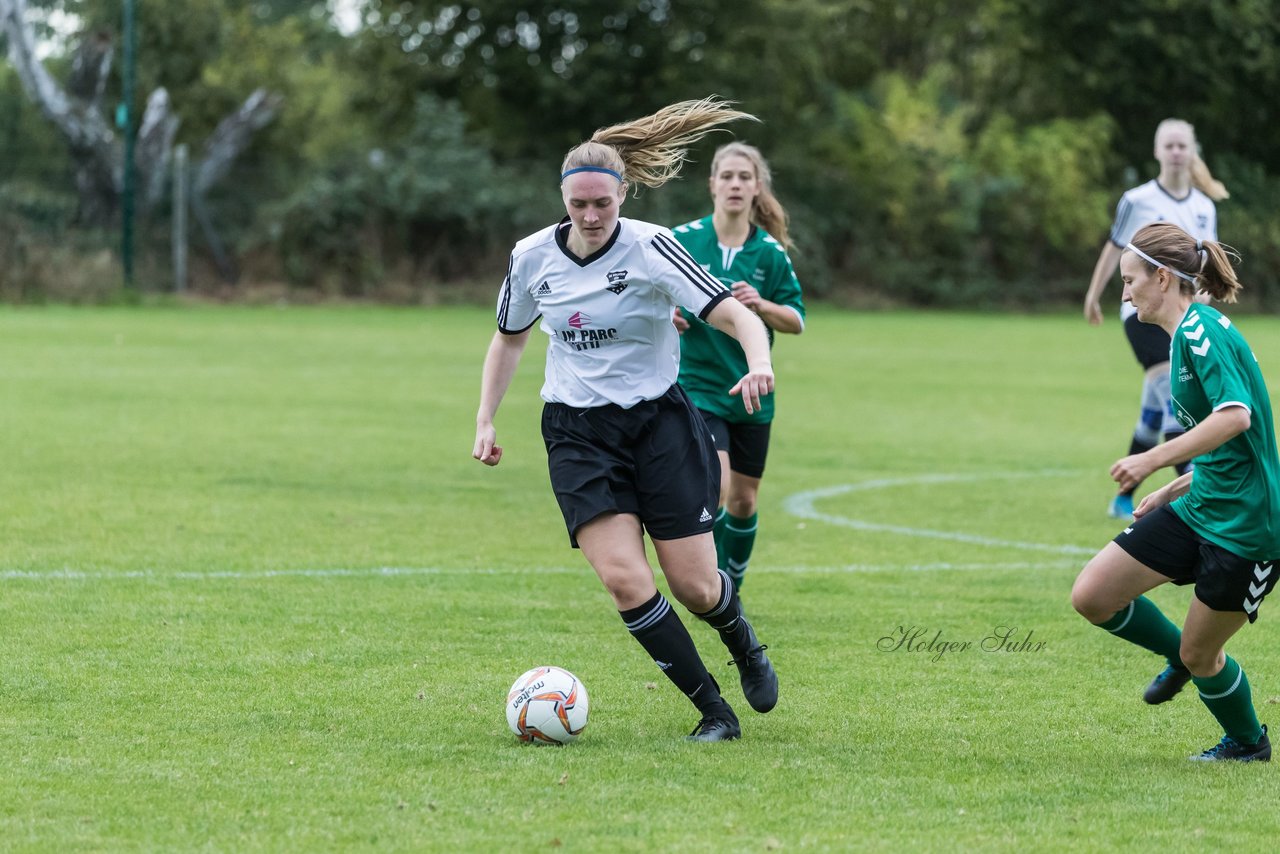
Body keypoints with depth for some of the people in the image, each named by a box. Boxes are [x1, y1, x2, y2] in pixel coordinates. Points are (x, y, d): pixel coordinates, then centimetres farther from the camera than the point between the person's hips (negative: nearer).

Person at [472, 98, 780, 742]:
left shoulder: (649, 248, -13)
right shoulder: (532, 257, -2)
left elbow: (735, 314, -20)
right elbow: (509, 338, 16)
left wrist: (758, 363, -40)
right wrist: (485, 421, 10)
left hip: (659, 422, -2)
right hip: (577, 434, 2)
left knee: (694, 586, -1)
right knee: (624, 578, -18)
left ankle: (746, 647, 37)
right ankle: (714, 711, -4)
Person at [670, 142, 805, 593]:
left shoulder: (770, 252, -1)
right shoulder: (682, 240, -6)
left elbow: (796, 321, 2)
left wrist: (762, 305, -17)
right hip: (697, 385, -3)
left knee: (743, 501, 11)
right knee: (716, 484, -22)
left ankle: (731, 587, 32)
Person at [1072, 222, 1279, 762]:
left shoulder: (1199, 330, -16)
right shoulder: (1192, 333, 14)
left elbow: (1235, 416, -30)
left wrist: (1154, 460, -29)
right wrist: (1172, 491, 19)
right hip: (1199, 509, 9)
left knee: (1199, 657, 5)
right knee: (1092, 596, 0)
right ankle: (1180, 657, 25)